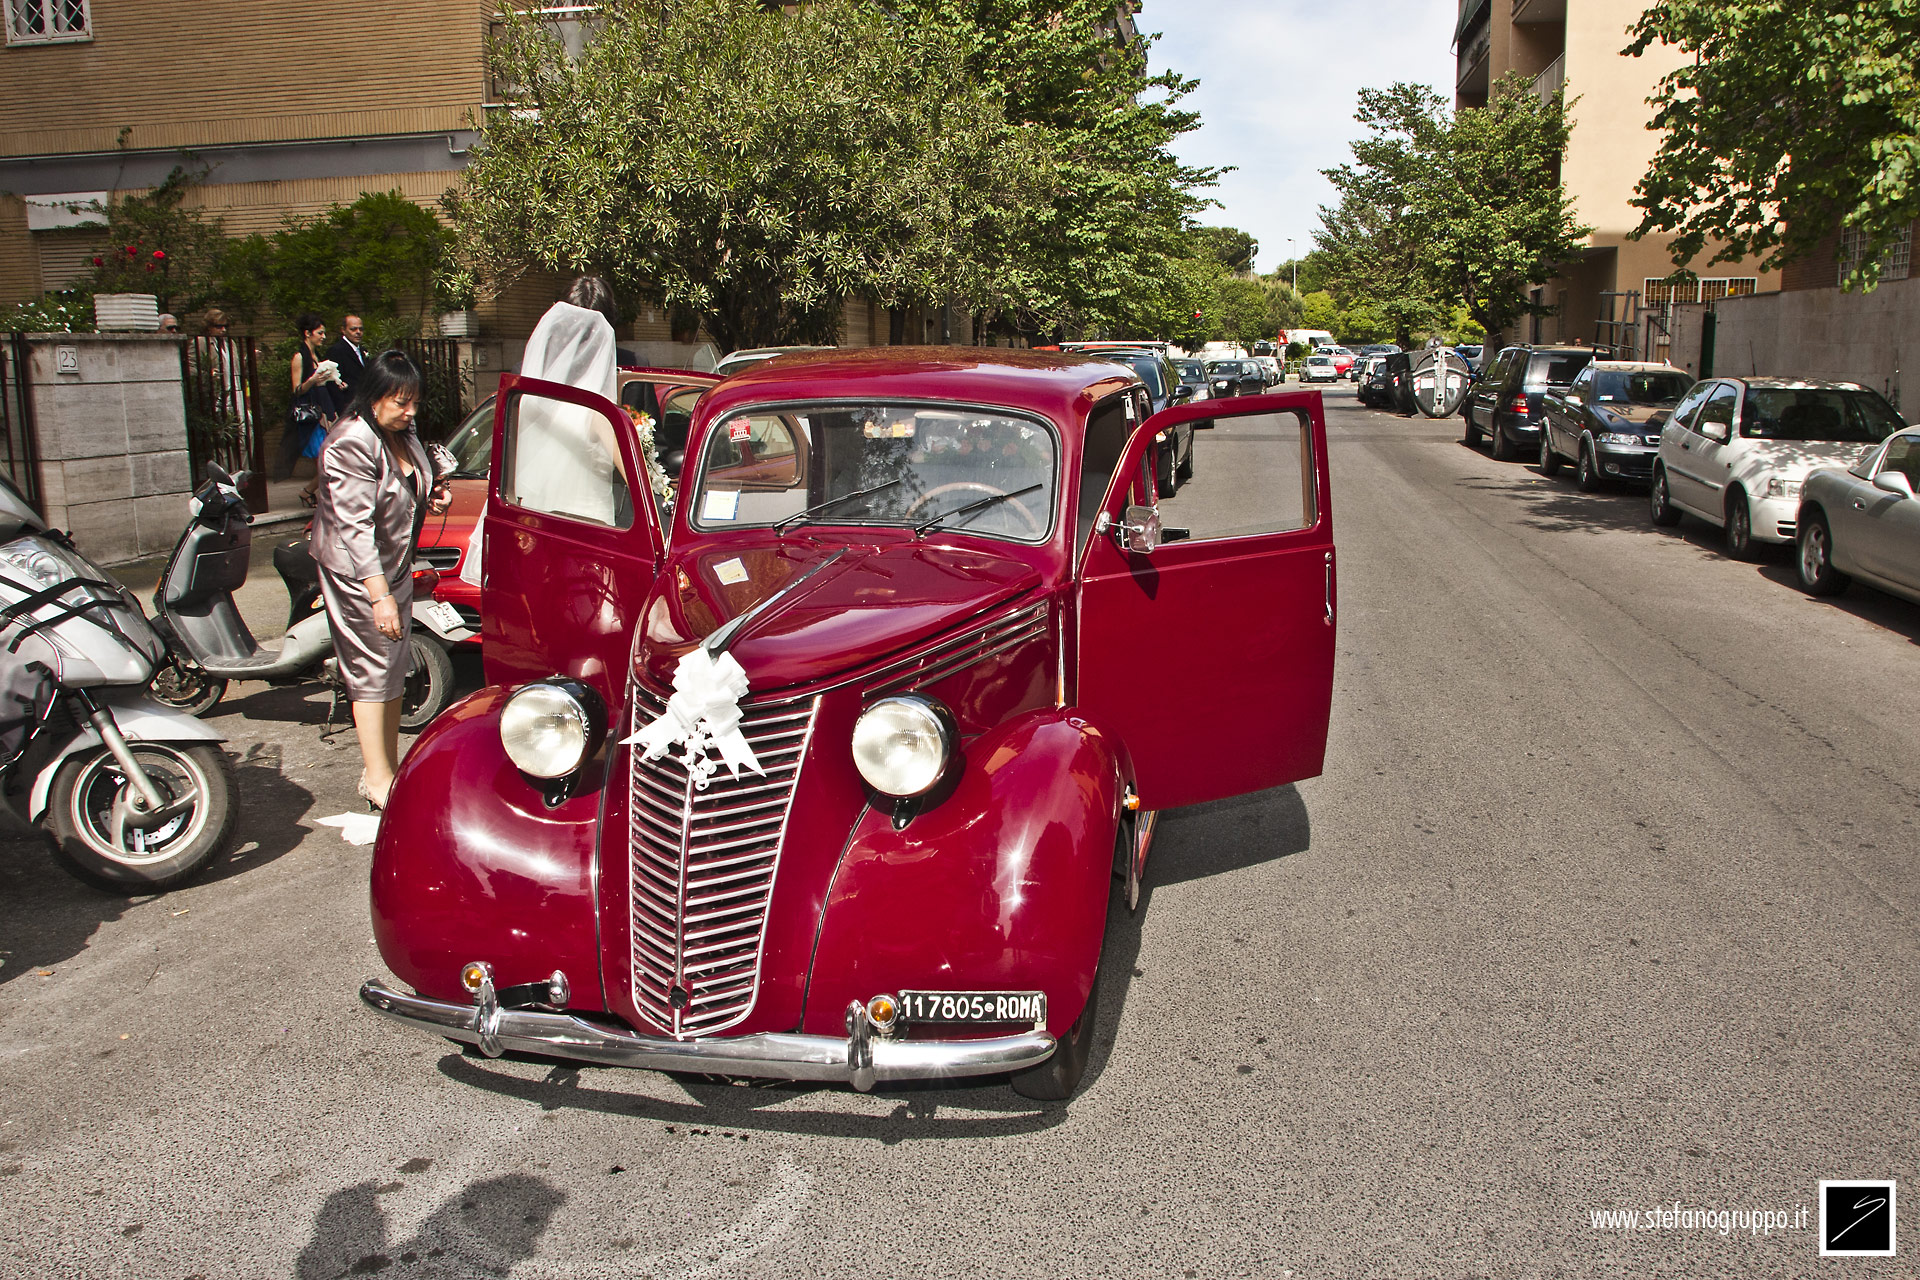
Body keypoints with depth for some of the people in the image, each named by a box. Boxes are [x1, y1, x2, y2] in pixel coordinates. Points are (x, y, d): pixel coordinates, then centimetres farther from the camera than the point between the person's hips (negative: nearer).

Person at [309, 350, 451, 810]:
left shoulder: (405, 436, 7)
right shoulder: (351, 444, -21)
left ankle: (389, 767, 22)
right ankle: (377, 781, 3)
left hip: (396, 565, 9)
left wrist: (431, 500, 1)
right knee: (372, 670, -5)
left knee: (394, 668, 12)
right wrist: (380, 595, -31)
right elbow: (356, 525, -27)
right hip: (357, 570, -9)